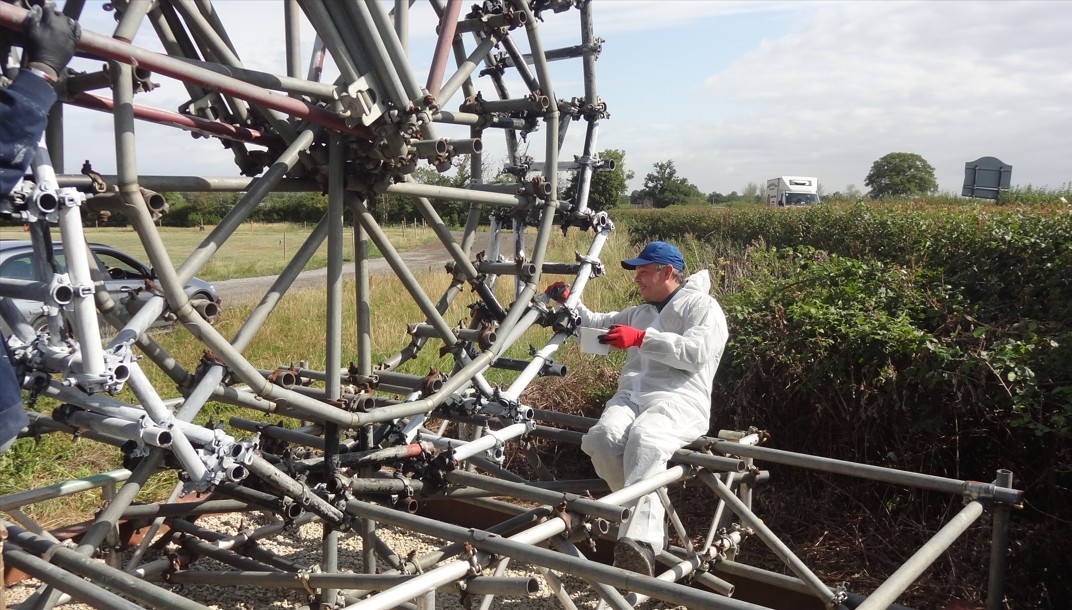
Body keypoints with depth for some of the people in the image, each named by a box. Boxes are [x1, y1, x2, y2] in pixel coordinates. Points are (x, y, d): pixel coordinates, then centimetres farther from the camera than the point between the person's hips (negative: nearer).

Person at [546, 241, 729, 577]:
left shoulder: (702, 306, 11)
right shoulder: (639, 312, 36)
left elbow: (695, 351, -7)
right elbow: (596, 323, 33)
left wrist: (642, 338, -12)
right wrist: (568, 301, 16)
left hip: (677, 400, -6)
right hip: (630, 395, 6)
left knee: (644, 439, -40)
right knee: (602, 438, -30)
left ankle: (641, 541, -53)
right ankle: (653, 518, -16)